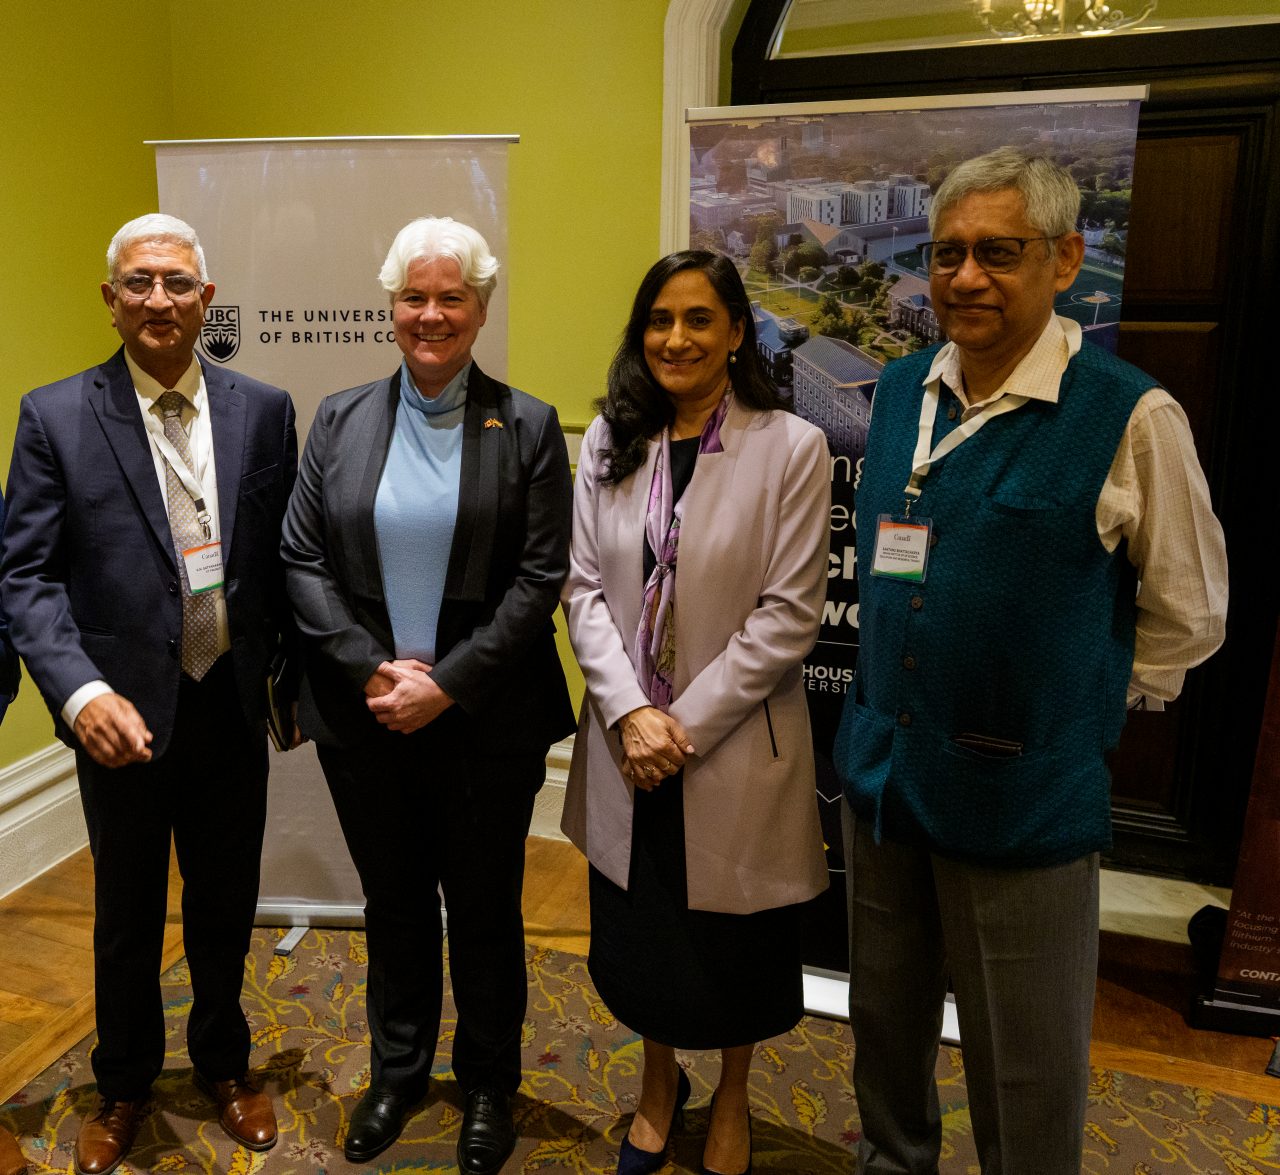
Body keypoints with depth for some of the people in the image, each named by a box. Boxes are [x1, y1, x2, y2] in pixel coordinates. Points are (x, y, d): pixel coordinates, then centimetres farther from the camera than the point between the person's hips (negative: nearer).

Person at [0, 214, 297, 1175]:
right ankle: (124, 1084, 45)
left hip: (232, 706, 1)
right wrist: (81, 692, -23)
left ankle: (224, 1062, 45)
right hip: (124, 714, -1)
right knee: (127, 915, 19)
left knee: (226, 905, 19)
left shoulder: (264, 410, -2)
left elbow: (284, 556, 3)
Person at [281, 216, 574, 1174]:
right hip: (365, 718, 3)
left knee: (485, 910, 13)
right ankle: (398, 1073, 42)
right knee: (393, 905, 19)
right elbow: (303, 559, 1)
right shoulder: (341, 420, 5)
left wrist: (448, 683, -15)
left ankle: (489, 1086, 37)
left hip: (487, 724, -2)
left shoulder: (529, 427, -3)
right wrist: (371, 669, -10)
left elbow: (541, 575, -9)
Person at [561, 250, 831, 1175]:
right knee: (638, 932, 19)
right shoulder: (610, 443, 3)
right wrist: (630, 714, -13)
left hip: (735, 744, -3)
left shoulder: (791, 448, -10)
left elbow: (789, 613, -13)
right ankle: (660, 1081, 48)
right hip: (626, 738, 4)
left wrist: (686, 724, -15)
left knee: (731, 939, 16)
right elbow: (584, 588, 0)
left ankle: (732, 1100, 45)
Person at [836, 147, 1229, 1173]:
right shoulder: (902, 392, 4)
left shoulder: (1131, 417, -14)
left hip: (1023, 797, -5)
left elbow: (1188, 617, -3)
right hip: (881, 771, 5)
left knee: (1027, 1084, 14)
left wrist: (1074, 709, 2)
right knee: (885, 1028, 23)